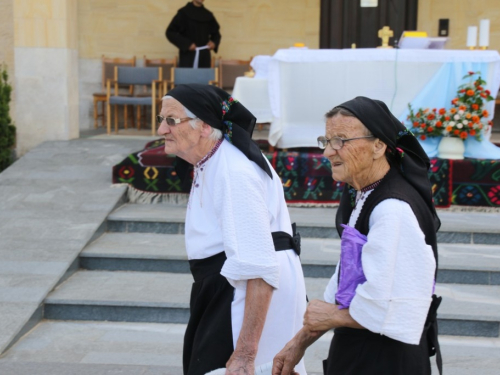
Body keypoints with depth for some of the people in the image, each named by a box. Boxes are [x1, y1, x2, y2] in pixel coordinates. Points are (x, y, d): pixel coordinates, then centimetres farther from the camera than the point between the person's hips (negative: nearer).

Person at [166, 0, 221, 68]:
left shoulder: (208, 15, 10)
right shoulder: (184, 13, -3)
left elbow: (216, 33, 23)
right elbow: (170, 32, -5)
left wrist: (214, 42, 1)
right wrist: (187, 44, -13)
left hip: (205, 57, 4)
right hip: (188, 56, -4)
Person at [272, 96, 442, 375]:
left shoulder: (394, 210, -24)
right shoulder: (360, 197, 7)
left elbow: (390, 310, -27)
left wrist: (333, 316, -10)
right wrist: (301, 341, 12)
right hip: (355, 352, 9)